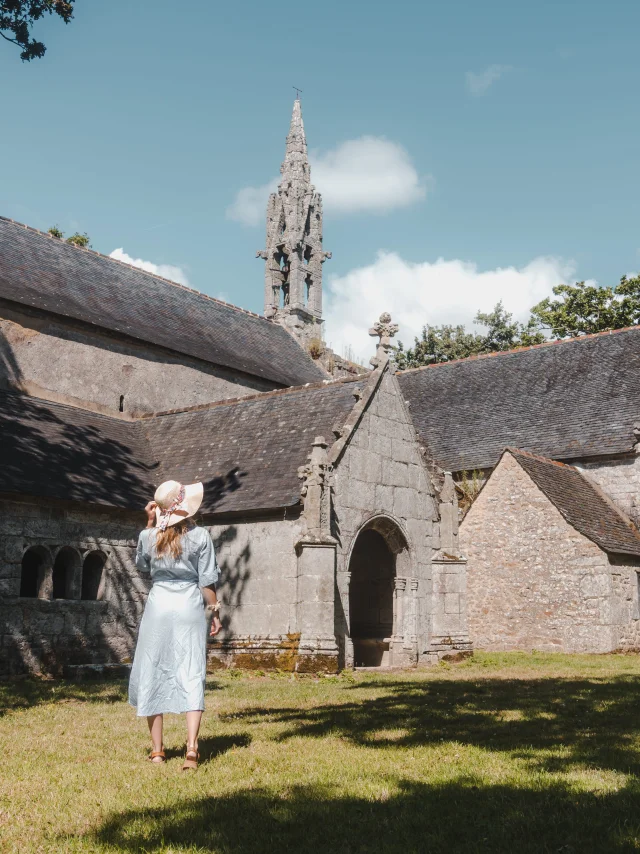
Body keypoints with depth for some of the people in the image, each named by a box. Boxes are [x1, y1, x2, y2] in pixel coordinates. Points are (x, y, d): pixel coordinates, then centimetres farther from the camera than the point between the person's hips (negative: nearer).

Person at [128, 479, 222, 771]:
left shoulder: (148, 536, -3)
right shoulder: (200, 537, -8)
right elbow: (207, 581, -6)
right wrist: (215, 612, 7)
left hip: (158, 605, 1)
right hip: (190, 606, -1)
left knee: (152, 675, 11)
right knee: (191, 676, 0)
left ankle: (157, 750, 15)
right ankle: (191, 748, -11)